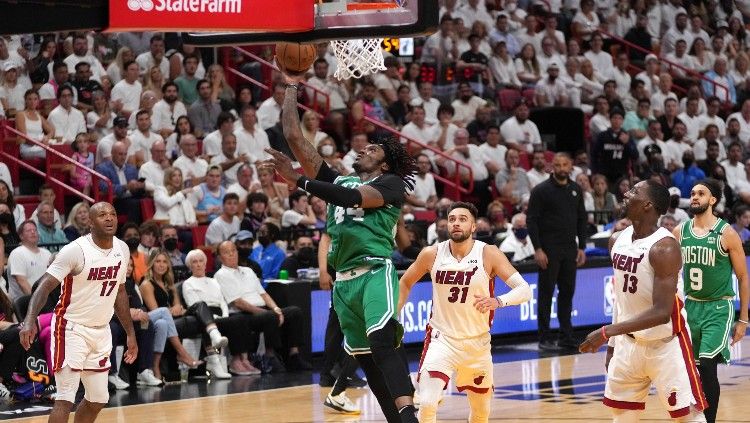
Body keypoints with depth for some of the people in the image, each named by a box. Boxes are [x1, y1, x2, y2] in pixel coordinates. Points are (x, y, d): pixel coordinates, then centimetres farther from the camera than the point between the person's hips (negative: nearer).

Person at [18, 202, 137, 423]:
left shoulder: (122, 249, 2)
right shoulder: (75, 251, -19)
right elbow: (45, 285, -23)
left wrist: (130, 333, 16)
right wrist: (30, 320, -38)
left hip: (101, 331, 7)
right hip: (72, 329, -7)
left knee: (98, 400, 12)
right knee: (65, 399, -14)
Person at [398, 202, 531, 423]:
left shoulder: (488, 254, -13)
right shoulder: (432, 254, -8)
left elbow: (525, 290, -20)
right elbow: (405, 283, 11)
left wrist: (498, 301, -38)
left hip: (477, 342, 1)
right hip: (441, 338, -1)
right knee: (427, 404, -22)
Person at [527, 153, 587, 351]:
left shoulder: (575, 190, 10)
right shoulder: (541, 190, -6)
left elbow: (582, 219, 15)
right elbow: (531, 221, -9)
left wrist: (581, 247, 7)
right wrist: (537, 249, -15)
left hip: (570, 249, 5)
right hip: (549, 250, -5)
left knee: (567, 292, 7)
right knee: (546, 293, -2)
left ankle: (566, 337, 13)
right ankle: (545, 338, 1)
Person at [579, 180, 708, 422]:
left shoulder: (664, 248, -23)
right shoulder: (617, 240, 2)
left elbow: (661, 312, -28)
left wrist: (607, 332, -30)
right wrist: (612, 344, 13)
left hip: (665, 344, -7)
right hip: (629, 342, 7)